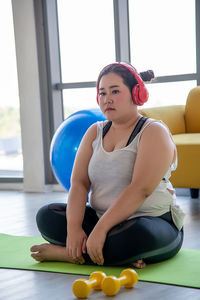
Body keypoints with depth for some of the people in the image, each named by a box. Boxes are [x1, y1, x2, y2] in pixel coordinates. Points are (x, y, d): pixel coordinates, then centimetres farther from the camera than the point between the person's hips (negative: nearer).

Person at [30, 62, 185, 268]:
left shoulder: (154, 132, -9)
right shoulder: (95, 132, 10)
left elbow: (140, 189, -23)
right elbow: (79, 183, -1)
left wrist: (100, 229, -30)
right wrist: (74, 228, -19)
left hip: (155, 221, -6)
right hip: (102, 218, 6)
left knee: (141, 235, -40)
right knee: (46, 215, -9)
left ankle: (67, 254, -20)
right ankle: (122, 256, -21)